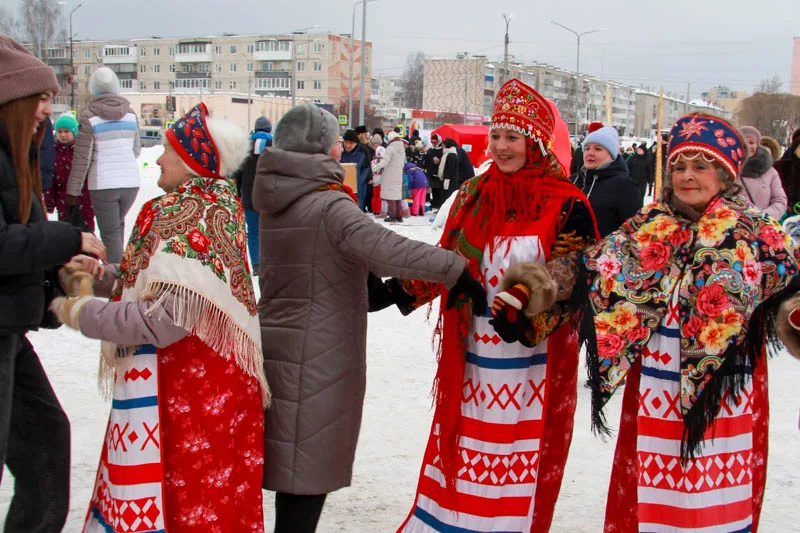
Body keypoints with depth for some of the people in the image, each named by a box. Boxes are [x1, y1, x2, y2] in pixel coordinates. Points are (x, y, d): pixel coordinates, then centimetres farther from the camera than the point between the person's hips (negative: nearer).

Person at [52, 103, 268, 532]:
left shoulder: (193, 215, -19)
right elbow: (154, 277, 14)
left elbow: (168, 317, -26)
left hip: (189, 390, -9)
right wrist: (96, 275, -2)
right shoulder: (211, 203, 10)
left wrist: (82, 313, -15)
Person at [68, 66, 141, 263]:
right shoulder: (130, 113, 5)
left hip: (103, 184, -4)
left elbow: (82, 157, -7)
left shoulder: (89, 116, -6)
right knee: (118, 225, 23)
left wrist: (74, 189, 1)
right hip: (130, 181, 4)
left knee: (110, 233, 2)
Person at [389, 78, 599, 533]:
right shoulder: (474, 195, 6)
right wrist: (398, 290, 1)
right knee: (460, 457, 14)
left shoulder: (568, 206, -9)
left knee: (519, 473, 5)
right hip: (471, 360, 5)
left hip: (531, 365, -4)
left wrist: (531, 321, -28)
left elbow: (572, 284, -12)